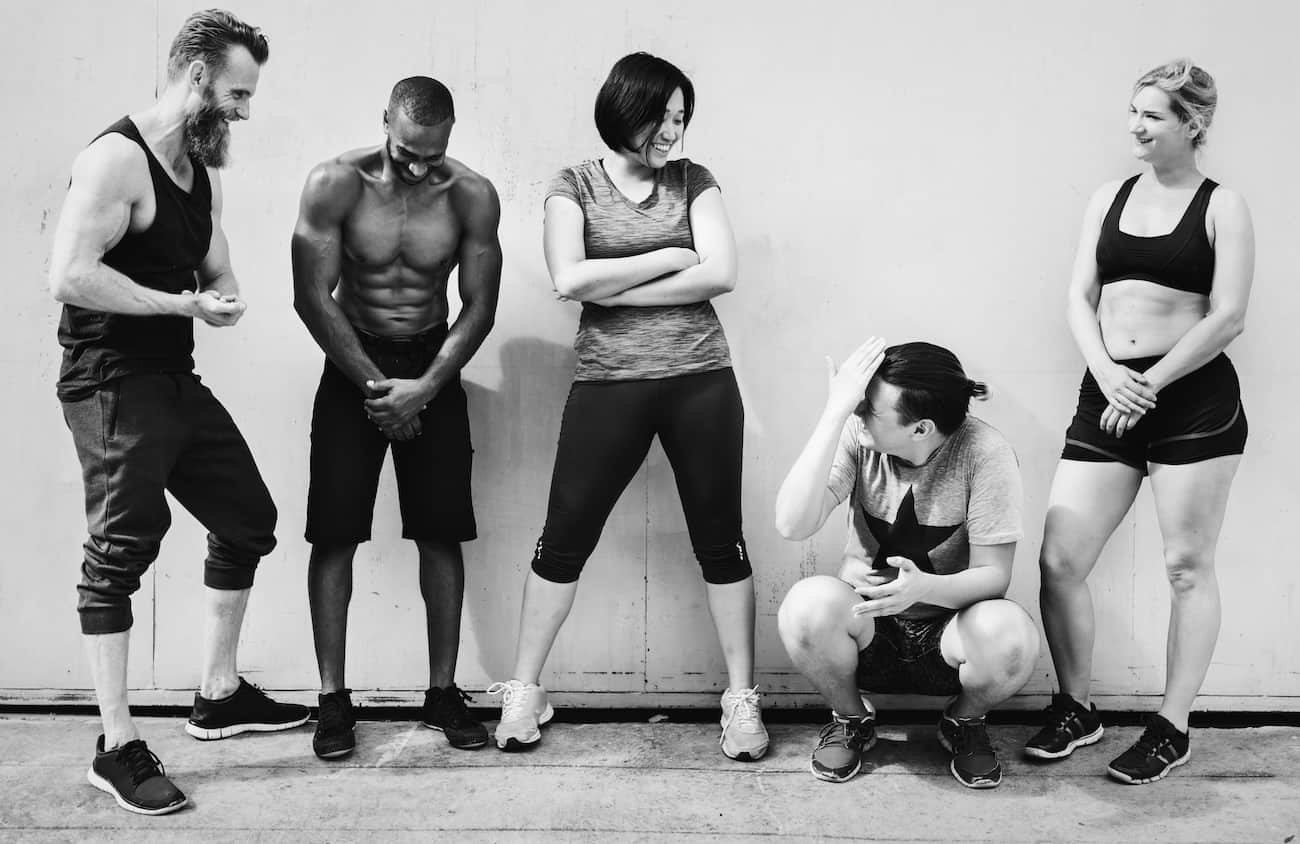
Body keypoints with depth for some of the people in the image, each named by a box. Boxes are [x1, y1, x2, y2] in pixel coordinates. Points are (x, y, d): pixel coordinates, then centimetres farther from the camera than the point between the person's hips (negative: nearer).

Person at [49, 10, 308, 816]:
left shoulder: (204, 171, 13)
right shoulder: (117, 158, -15)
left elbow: (219, 272, 21)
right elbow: (70, 276, -25)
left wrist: (226, 299, -4)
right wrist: (184, 302, -18)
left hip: (176, 379, 10)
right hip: (112, 381, -9)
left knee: (248, 519, 14)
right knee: (122, 550, -7)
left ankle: (220, 695, 28)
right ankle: (118, 749, 2)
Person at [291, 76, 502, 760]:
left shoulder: (473, 197, -9)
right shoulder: (335, 185, -13)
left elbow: (479, 307, -6)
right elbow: (312, 295, -13)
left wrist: (423, 388, -16)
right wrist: (374, 383, -15)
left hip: (434, 366, 1)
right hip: (352, 364, -1)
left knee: (441, 533, 0)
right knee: (335, 533, -5)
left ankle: (443, 692, 11)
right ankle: (333, 698, 4)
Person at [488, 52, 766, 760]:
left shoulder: (693, 181, 8)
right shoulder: (574, 186, 4)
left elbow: (719, 273, -6)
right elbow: (570, 279, -12)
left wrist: (613, 290, -9)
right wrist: (671, 256, -9)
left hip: (701, 379, 1)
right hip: (608, 383, -1)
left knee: (720, 540, 5)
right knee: (565, 538, 4)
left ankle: (742, 698, 16)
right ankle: (523, 691, 18)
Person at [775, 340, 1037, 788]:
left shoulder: (985, 453, -17)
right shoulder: (856, 435, -12)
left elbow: (993, 574, -15)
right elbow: (793, 525, -25)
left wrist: (924, 588, -37)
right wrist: (834, 413, -30)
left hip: (949, 628, -1)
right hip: (867, 628, 1)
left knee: (1011, 636, -34)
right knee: (809, 603, -31)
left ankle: (964, 721, 5)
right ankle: (850, 718, 3)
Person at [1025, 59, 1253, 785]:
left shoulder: (1222, 207, 1)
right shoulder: (1110, 198, 14)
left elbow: (1227, 318, -7)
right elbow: (1080, 299, 8)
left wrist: (1150, 384, -12)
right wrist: (1107, 372, -9)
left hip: (1194, 397, -4)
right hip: (1108, 395, 4)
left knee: (1188, 565, 4)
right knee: (1059, 560, -1)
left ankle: (1174, 728, 16)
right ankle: (1076, 709, 17)